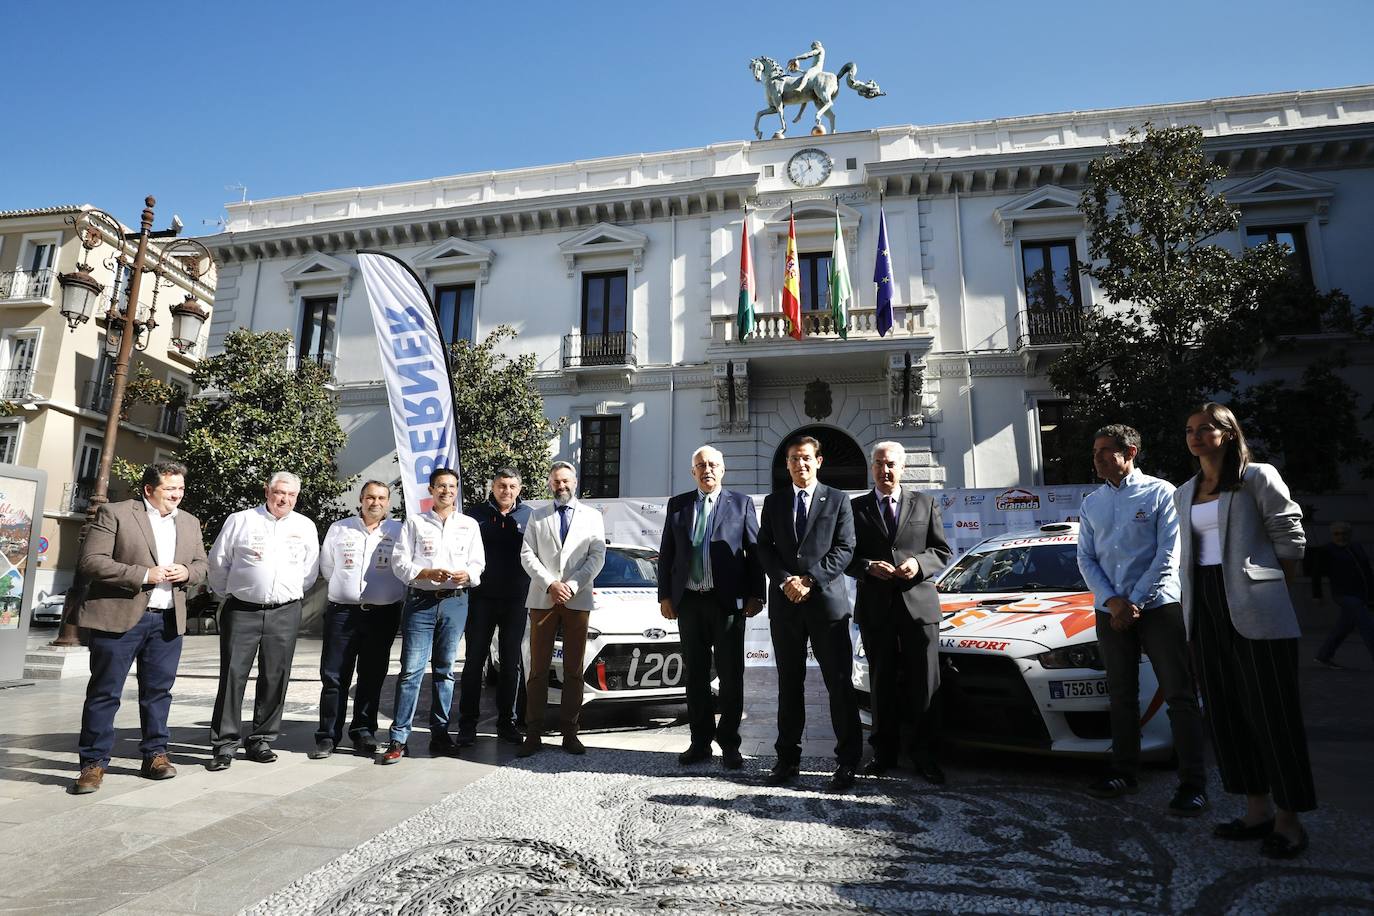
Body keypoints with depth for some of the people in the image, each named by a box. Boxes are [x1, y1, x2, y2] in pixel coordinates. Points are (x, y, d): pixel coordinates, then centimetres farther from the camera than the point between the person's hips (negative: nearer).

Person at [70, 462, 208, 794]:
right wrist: (143, 574, -17)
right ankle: (94, 763, 14)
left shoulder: (190, 523, 13)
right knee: (104, 692, 3)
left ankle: (154, 754, 22)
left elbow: (201, 565, 19)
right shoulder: (114, 514, -4)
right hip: (119, 616, -4)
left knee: (159, 691, 11)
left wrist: (186, 572, -4)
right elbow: (90, 561, -10)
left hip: (168, 620, 5)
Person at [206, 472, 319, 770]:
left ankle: (261, 741, 17)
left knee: (274, 678, 5)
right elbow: (218, 562, 10)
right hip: (242, 610, -1)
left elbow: (310, 572, 16)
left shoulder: (306, 527, 8)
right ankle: (224, 745, 6)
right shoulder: (240, 521, 3)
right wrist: (228, 592, 13)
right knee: (232, 676, -2)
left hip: (285, 613, 2)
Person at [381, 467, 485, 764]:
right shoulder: (415, 523, 6)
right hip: (420, 601, -2)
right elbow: (399, 562, 0)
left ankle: (439, 734, 17)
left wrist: (466, 575, -13)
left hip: (455, 603, 2)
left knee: (445, 670, 9)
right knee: (411, 669, -5)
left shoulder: (469, 525, 12)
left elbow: (478, 564, 9)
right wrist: (427, 573, -15)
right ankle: (398, 739, 0)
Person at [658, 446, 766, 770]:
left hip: (728, 600, -2)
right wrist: (665, 595, 4)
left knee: (731, 674, 5)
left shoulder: (741, 503, 3)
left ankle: (729, 743, 18)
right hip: (688, 601, 3)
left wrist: (755, 595, -5)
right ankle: (700, 741, 22)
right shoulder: (677, 504, 10)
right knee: (696, 674, 10)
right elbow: (666, 553, 10)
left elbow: (755, 551, 1)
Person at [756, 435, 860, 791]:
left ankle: (848, 760, 11)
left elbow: (844, 548, -3)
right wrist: (785, 581, -10)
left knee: (839, 682, 0)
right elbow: (764, 548, 6)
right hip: (785, 603, 3)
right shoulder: (773, 501, 12)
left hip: (827, 601, -2)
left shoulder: (837, 500, 5)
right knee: (789, 682, 10)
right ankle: (788, 758, 19)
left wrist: (810, 580, -13)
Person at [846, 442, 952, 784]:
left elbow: (942, 551, 8)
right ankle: (884, 753, 20)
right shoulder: (856, 508, 8)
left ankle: (924, 755, 15)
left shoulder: (925, 503, 9)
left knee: (924, 684, 2)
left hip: (919, 604, 0)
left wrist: (919, 563, -11)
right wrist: (869, 567, -14)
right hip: (875, 607, 0)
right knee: (882, 684, 9)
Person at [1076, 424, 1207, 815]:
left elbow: (1169, 554, -8)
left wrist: (1135, 601, -12)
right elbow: (1085, 558, 9)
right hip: (1110, 612, 5)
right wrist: (1111, 600, -6)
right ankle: (1124, 772, 20)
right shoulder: (1091, 503, 12)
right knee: (1121, 695, 11)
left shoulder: (1160, 492, -2)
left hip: (1157, 606, -4)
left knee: (1179, 694, -2)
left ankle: (1193, 783, 4)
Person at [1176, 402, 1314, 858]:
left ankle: (1289, 819, 8)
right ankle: (1257, 810, 19)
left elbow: (1291, 539, -2)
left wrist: (1270, 593, 3)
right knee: (1225, 712, 9)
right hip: (1205, 610, 7)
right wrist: (1191, 606, 11)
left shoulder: (1257, 478, -2)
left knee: (1272, 713, -2)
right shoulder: (1184, 494, 16)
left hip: (1256, 611, -6)